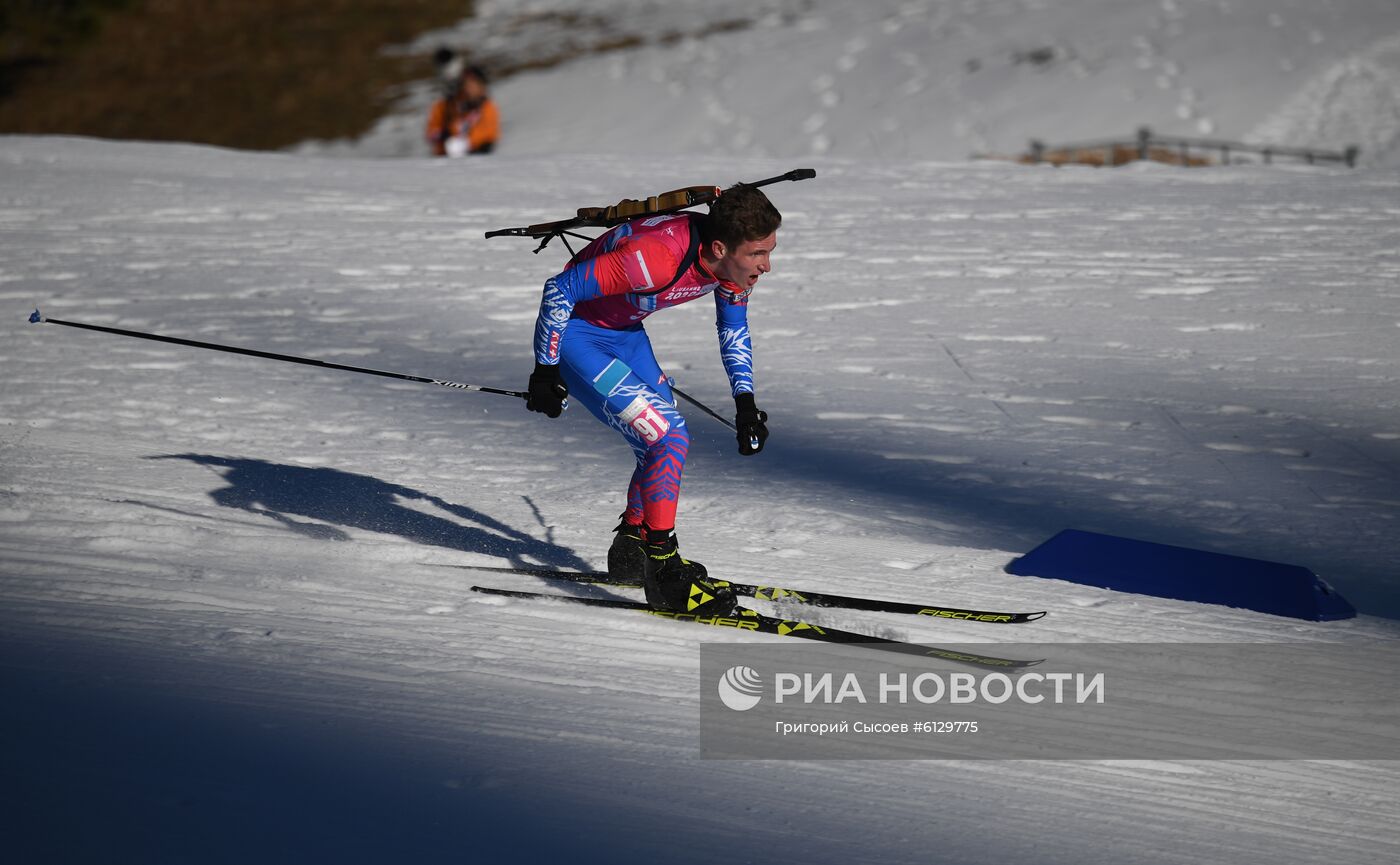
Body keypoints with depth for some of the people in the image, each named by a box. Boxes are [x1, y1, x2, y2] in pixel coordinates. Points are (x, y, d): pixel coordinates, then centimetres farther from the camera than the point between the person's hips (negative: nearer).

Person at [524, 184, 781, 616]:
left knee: (670, 440, 13)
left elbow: (733, 325, 9)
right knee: (666, 439, -16)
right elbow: (559, 290, -28)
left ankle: (632, 548, 30)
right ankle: (663, 569, -10)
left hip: (624, 332, 8)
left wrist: (744, 401, 3)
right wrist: (545, 371, -18)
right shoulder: (655, 255, -38)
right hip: (576, 334, -8)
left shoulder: (734, 261, -13)